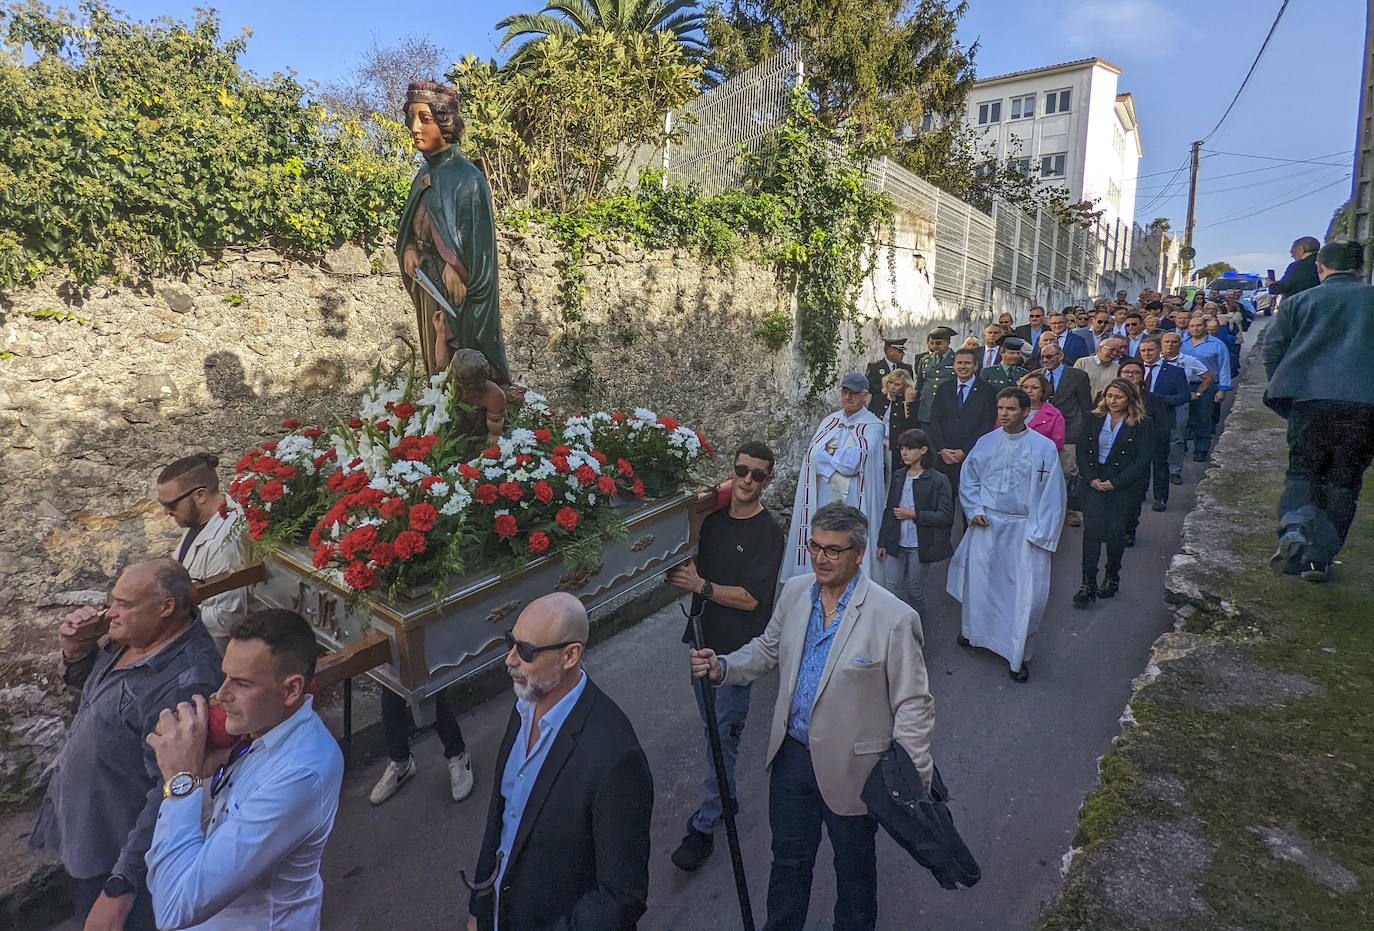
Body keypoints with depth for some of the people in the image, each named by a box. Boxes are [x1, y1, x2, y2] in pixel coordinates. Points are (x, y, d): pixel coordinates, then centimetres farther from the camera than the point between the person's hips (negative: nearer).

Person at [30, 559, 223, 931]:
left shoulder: (185, 684, -36)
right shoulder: (133, 639, -7)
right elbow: (86, 687, 15)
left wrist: (121, 886, -27)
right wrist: (76, 653, -7)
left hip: (122, 848, -9)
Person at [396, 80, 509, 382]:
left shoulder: (465, 178, -16)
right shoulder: (426, 173, 9)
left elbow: (475, 246, -19)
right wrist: (409, 249, 0)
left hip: (460, 299, -8)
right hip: (430, 289, 8)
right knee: (438, 369, 17)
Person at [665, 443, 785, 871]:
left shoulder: (768, 533, -14)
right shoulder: (714, 518, 5)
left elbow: (750, 597, -18)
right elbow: (697, 566, 14)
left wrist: (701, 586, -19)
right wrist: (682, 569, -7)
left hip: (736, 651, -6)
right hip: (703, 642, 7)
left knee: (722, 739, 2)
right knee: (712, 728, 20)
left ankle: (704, 827, 16)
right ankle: (726, 797, 41)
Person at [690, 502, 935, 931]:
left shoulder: (894, 618, -22)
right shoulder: (794, 592, -6)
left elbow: (913, 707, -16)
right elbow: (768, 649, 9)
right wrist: (722, 667, -7)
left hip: (850, 768, -4)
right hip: (791, 754, 4)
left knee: (854, 867, 23)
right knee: (789, 858, 26)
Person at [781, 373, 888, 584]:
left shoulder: (873, 426, 0)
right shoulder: (829, 421, 13)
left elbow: (856, 460, -14)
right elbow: (814, 455, 2)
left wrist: (830, 453, -2)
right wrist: (843, 457, -8)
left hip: (853, 499, -4)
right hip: (824, 497, 4)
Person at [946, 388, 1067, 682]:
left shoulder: (1044, 447, -3)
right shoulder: (985, 443, 4)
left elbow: (1053, 495, -2)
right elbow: (969, 481, 13)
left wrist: (1041, 534, -8)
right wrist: (974, 511, -2)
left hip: (1024, 530, -2)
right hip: (987, 525, 2)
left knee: (1026, 591, -3)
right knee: (978, 581, 9)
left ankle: (1018, 655, 14)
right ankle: (973, 630, 36)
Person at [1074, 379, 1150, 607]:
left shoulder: (1140, 425, -1)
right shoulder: (1094, 419, 8)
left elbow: (1142, 460, -5)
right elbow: (1082, 450, 6)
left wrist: (1115, 482, -12)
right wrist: (1091, 478, -7)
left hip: (1124, 485, -1)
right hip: (1095, 482, 2)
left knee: (1115, 531, 1)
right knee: (1091, 529, -10)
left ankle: (1112, 578, 24)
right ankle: (1088, 584, -8)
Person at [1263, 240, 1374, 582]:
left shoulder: (1299, 301, 7)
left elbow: (1272, 348, 7)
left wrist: (1281, 388, 18)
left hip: (1310, 399, 0)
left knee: (1302, 470, 12)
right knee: (1343, 480, 10)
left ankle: (1294, 527, -15)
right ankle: (1319, 558, 8)